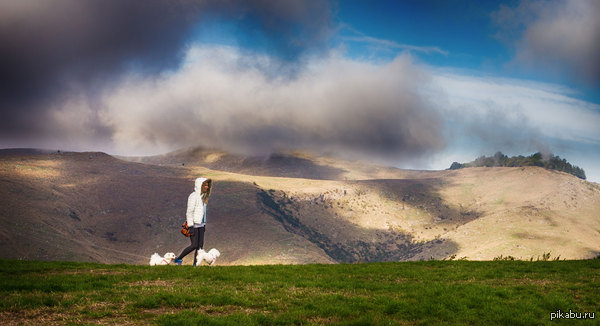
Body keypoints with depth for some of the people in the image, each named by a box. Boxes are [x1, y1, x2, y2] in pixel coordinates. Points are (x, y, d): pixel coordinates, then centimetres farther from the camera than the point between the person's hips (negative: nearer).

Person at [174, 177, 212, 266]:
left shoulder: (203, 196, 12)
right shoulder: (193, 196, -14)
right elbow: (189, 211, -17)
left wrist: (204, 224, 18)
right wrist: (190, 226, -20)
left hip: (200, 225, 8)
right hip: (193, 224, -8)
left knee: (200, 245, 2)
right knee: (194, 245, -10)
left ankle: (195, 264, 7)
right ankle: (178, 259, 5)